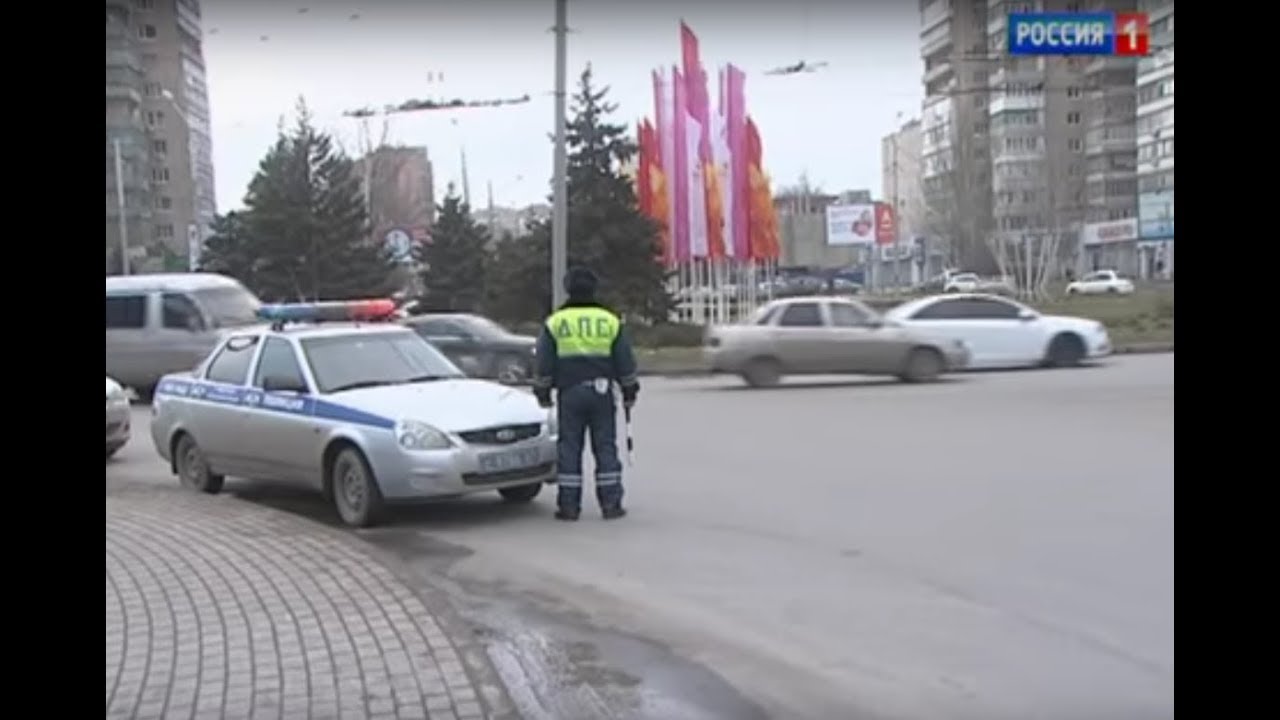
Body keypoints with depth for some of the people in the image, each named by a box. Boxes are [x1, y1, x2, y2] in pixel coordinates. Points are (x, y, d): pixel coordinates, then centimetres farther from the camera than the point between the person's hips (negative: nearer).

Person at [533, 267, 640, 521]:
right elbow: (625, 362, 6)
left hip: (569, 393, -1)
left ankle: (569, 505, 4)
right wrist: (629, 391, 15)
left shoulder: (555, 322, 2)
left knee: (569, 448, 4)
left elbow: (544, 364, 2)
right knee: (605, 447, 5)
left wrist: (543, 393, 10)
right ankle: (611, 504, 5)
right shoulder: (610, 321, 3)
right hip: (601, 391, 1)